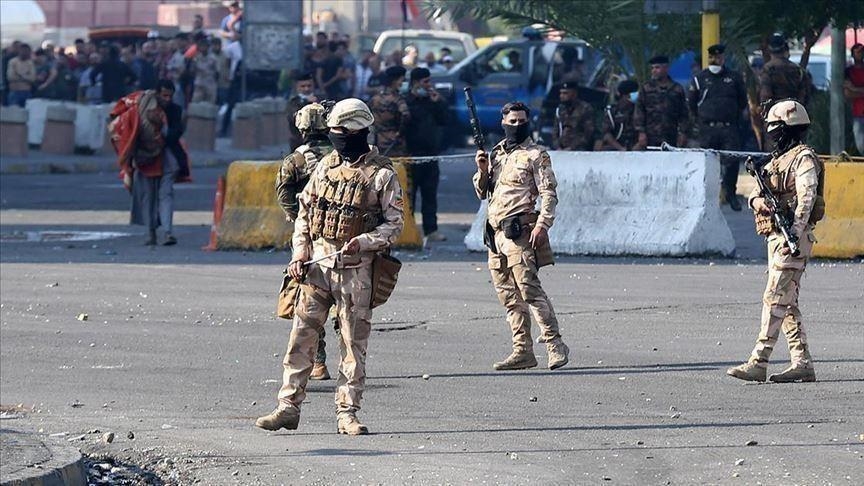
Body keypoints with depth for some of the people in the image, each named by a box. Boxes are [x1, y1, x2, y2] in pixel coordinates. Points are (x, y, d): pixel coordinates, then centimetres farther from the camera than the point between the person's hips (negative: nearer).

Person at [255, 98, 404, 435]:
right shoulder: (326, 166, 11)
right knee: (302, 335, 1)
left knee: (354, 342, 1)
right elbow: (304, 212, 15)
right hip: (316, 265, 4)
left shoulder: (382, 174, -3)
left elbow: (394, 225, -4)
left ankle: (347, 413, 6)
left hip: (355, 269, -4)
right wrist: (300, 253, 3)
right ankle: (288, 407, 4)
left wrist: (362, 242, -19)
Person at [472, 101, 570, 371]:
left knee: (529, 289, -15)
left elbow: (548, 193, -7)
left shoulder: (536, 155, 0)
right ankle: (522, 351, 9)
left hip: (520, 233, -7)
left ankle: (554, 345, -13)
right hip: (496, 234, 7)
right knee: (508, 295, 6)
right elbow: (482, 192, 21)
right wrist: (482, 170, 3)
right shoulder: (496, 153, 18)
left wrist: (542, 224, -19)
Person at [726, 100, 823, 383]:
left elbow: (806, 199, -19)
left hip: (794, 239, -10)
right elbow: (755, 193, 16)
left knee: (775, 299, -12)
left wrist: (794, 233, -28)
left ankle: (758, 363, -16)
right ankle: (803, 364, 11)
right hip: (776, 237, 10)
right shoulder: (777, 160, 20)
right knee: (788, 303, 9)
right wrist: (757, 200, -9)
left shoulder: (804, 159, -9)